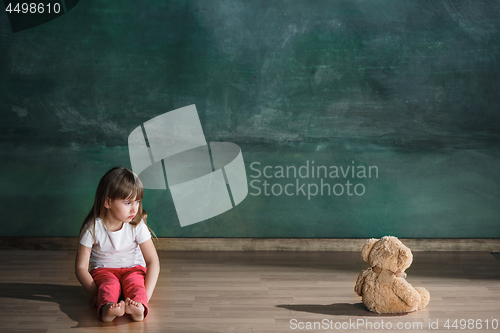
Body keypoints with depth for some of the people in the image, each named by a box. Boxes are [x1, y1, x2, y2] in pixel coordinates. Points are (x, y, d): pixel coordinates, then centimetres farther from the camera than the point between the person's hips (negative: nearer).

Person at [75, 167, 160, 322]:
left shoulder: (137, 226, -11)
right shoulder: (92, 228, -14)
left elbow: (153, 261, -11)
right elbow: (81, 267, -11)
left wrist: (145, 295, -25)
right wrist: (97, 295, -24)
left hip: (133, 269, 1)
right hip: (103, 270, -1)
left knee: (134, 282, -33)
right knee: (109, 285, -34)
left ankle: (138, 307, -61)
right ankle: (106, 308, -63)